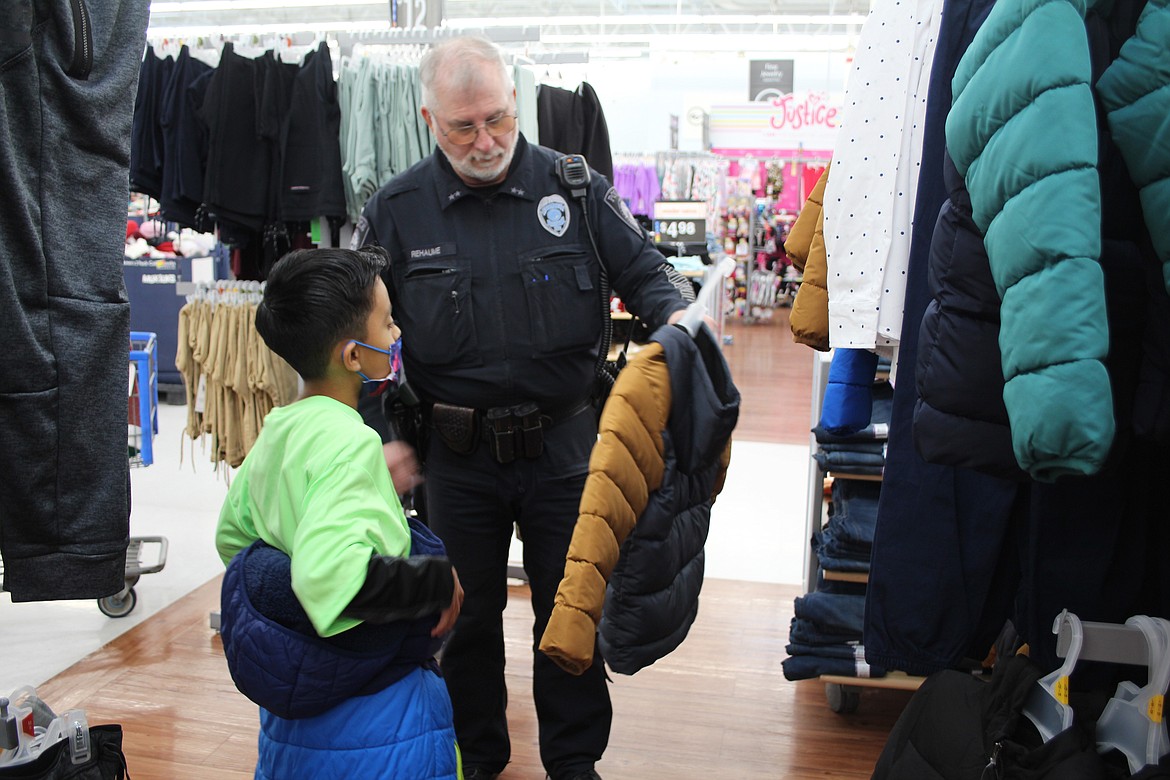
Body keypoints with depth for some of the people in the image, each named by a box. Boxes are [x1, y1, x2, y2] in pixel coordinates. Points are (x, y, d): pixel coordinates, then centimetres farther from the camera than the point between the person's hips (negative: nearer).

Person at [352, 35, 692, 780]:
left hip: (563, 445, 0)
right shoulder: (396, 211, -2)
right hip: (457, 454, 1)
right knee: (465, 612, 16)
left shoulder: (575, 187, -4)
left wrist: (676, 317, -23)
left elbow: (642, 271, 0)